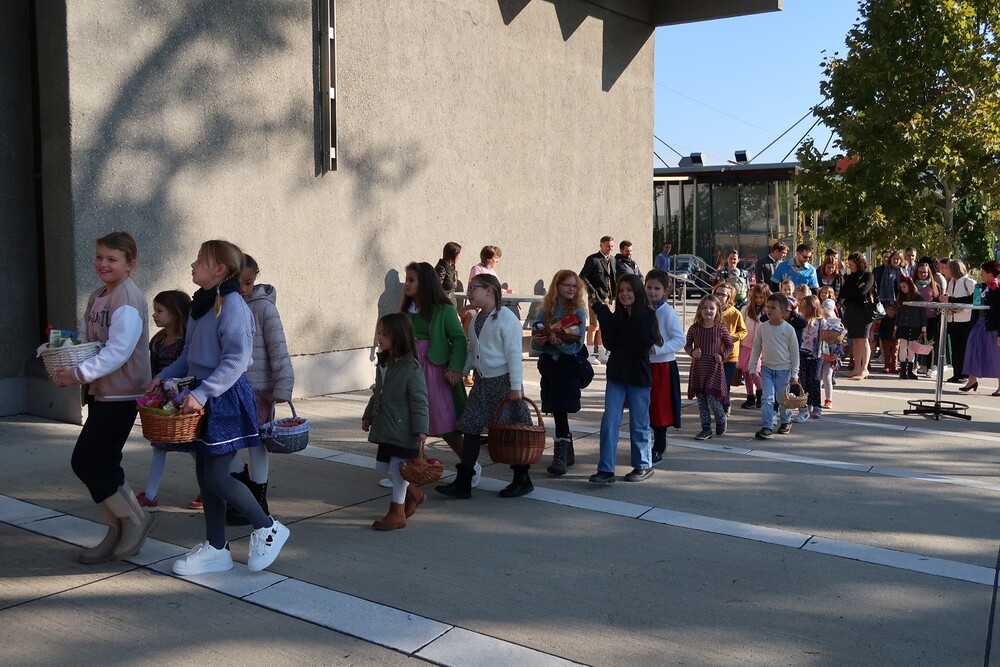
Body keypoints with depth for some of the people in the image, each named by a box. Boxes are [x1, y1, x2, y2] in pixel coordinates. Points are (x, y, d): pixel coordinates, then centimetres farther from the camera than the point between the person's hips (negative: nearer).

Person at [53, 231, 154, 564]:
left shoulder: (128, 299, -16)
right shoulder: (96, 297, 12)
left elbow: (118, 351, -24)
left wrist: (78, 374, -23)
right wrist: (65, 367, 4)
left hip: (121, 395, -9)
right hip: (100, 393, 9)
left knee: (85, 460, -7)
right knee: (102, 463, 11)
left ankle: (135, 519, 8)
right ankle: (118, 532, 23)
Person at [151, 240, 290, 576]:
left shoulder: (233, 305, -16)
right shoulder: (201, 304, 11)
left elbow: (235, 361, -23)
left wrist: (201, 393, -28)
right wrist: (163, 376, 9)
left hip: (227, 398, -9)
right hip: (203, 400, 9)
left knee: (216, 478, -5)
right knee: (204, 475, 12)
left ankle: (268, 528, 14)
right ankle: (215, 549, 24)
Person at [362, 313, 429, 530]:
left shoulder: (411, 368, -18)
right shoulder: (384, 364, 7)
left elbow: (420, 401, -18)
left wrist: (421, 430, -21)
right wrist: (368, 415, 25)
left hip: (404, 432, -8)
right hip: (386, 429, 8)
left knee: (398, 469, 0)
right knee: (383, 467, 14)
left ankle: (397, 513, 15)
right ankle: (414, 494, 35)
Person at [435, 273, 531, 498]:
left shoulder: (506, 318, -13)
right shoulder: (476, 321, 11)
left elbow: (514, 354, -15)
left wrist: (516, 387, -17)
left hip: (503, 381, -8)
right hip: (482, 382, 8)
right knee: (470, 429, 3)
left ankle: (522, 480, 19)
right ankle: (463, 483, 8)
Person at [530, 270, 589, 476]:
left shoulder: (578, 312, -4)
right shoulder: (545, 311, 4)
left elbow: (577, 345, -11)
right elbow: (535, 344, 3)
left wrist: (561, 343, -29)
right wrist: (537, 341, -19)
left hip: (569, 366, -4)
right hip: (548, 364, 4)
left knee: (560, 410, -10)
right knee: (556, 412, 10)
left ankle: (560, 456, -6)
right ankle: (568, 452, 25)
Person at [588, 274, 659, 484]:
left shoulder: (647, 315, -6)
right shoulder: (616, 317, 7)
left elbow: (641, 345, -18)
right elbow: (609, 343, -6)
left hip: (638, 377, -3)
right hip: (616, 375, 4)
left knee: (639, 424, 8)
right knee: (609, 421, -4)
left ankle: (643, 465, 25)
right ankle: (606, 469, -2)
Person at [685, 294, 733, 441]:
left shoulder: (721, 328, -4)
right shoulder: (694, 328, 1)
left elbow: (729, 346, 5)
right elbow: (687, 344, 9)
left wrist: (722, 356, -11)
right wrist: (692, 352, -10)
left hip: (714, 368, -3)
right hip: (698, 367, 3)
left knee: (712, 398, -8)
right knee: (701, 399, 7)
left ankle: (721, 421, 21)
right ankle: (706, 428, 18)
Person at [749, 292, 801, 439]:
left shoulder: (788, 329, -10)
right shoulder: (762, 328, -3)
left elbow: (794, 352, -4)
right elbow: (756, 348, 7)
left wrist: (794, 373, -2)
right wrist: (752, 366, 4)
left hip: (784, 369, -1)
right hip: (767, 368, 2)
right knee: (767, 398, -7)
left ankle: (786, 421, 35)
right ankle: (767, 427, -8)